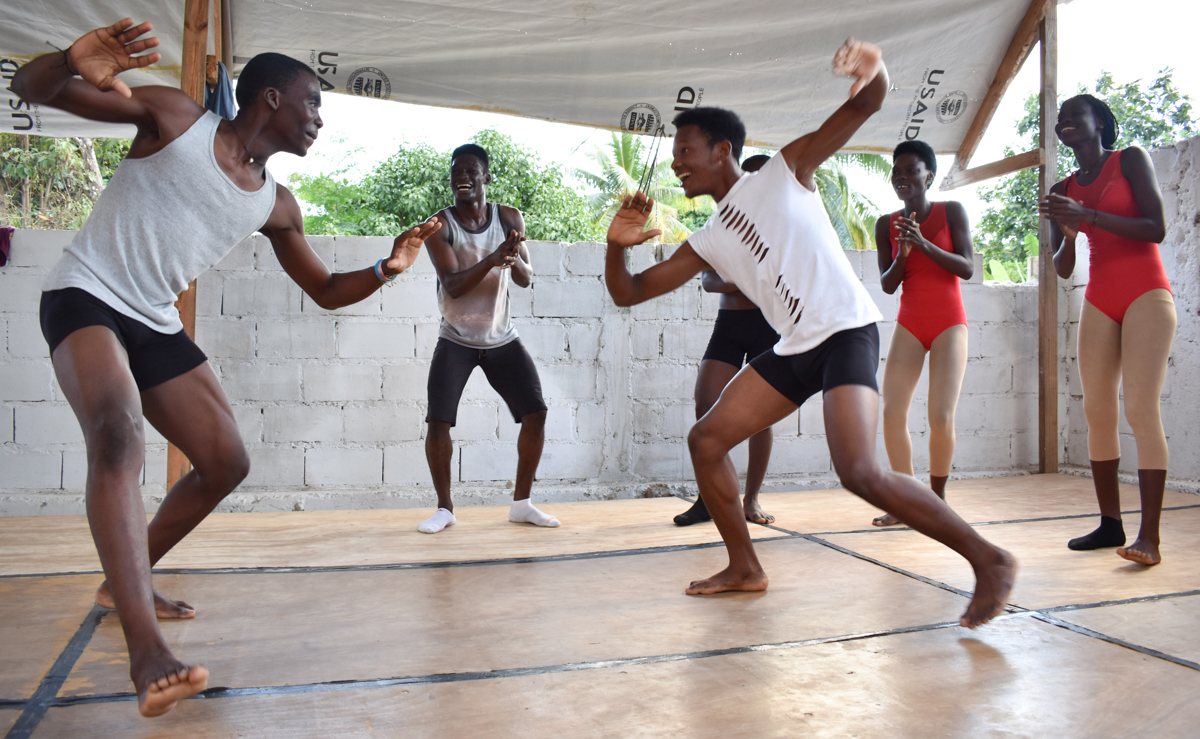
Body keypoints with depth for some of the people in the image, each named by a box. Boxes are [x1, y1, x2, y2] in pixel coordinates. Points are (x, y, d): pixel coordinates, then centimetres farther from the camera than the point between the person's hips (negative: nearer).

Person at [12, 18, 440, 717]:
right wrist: (74, 62, -36)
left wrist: (386, 269, -8)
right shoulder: (175, 116, -10)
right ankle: (147, 649, -42)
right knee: (120, 431, -33)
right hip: (85, 297, -7)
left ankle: (126, 581, 25)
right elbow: (30, 87, -12)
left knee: (227, 462, 2)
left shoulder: (277, 206, 5)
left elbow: (326, 290, 11)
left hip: (156, 324, 7)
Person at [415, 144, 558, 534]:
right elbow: (452, 285, -23)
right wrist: (491, 260, -40)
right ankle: (444, 508, 5)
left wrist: (515, 260, -33)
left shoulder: (509, 218, -3)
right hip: (456, 340, -3)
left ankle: (521, 503, 10)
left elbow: (526, 280, -9)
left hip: (502, 338, 3)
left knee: (536, 412, -5)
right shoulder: (440, 225, -12)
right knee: (438, 421, -14)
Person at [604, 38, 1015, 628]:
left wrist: (872, 68, -30)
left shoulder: (785, 171, 1)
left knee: (860, 473, -23)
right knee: (706, 439, 4)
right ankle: (745, 567, 17)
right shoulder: (706, 243, 14)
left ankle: (988, 560, -7)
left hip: (846, 331, -7)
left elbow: (867, 104, -5)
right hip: (794, 349, 7)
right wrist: (617, 245, -9)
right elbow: (628, 292, 12)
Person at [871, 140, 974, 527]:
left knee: (941, 417, -13)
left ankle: (937, 498, 9)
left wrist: (924, 243, -22)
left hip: (949, 323, -2)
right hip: (909, 324, 3)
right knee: (892, 414, -10)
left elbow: (967, 268, -11)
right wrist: (903, 253, -19)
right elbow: (887, 285, 0)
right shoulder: (887, 225, 4)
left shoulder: (952, 212, -2)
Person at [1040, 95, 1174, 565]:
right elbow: (1062, 269, 11)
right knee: (1097, 411, -1)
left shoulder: (1131, 160, 2)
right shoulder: (1063, 191, 13)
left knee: (1140, 408, -15)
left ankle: (1149, 536, -17)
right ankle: (1110, 524, 4)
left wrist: (1089, 216, -19)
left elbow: (1156, 229, -10)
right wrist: (1068, 232, -9)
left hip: (1145, 294, -5)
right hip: (1099, 302, 5)